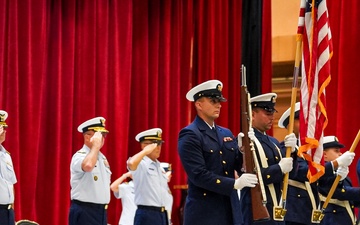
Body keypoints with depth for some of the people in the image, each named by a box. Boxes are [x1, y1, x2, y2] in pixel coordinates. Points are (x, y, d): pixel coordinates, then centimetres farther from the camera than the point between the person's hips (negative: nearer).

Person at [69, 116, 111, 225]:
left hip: (101, 211, 9)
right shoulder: (80, 156, -11)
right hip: (84, 212, -9)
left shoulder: (102, 157, 16)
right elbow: (88, 166, -36)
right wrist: (95, 146, -22)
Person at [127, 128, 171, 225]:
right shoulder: (141, 164, -8)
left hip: (162, 214, 8)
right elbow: (131, 163, -34)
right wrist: (146, 151, -19)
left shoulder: (160, 167, 17)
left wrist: (166, 216, 18)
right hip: (147, 214, -8)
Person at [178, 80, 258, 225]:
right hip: (204, 213, -7)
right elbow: (198, 174, -18)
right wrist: (234, 183, -23)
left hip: (230, 211, 7)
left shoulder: (226, 133, 16)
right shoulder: (190, 135, -8)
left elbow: (240, 167, 13)